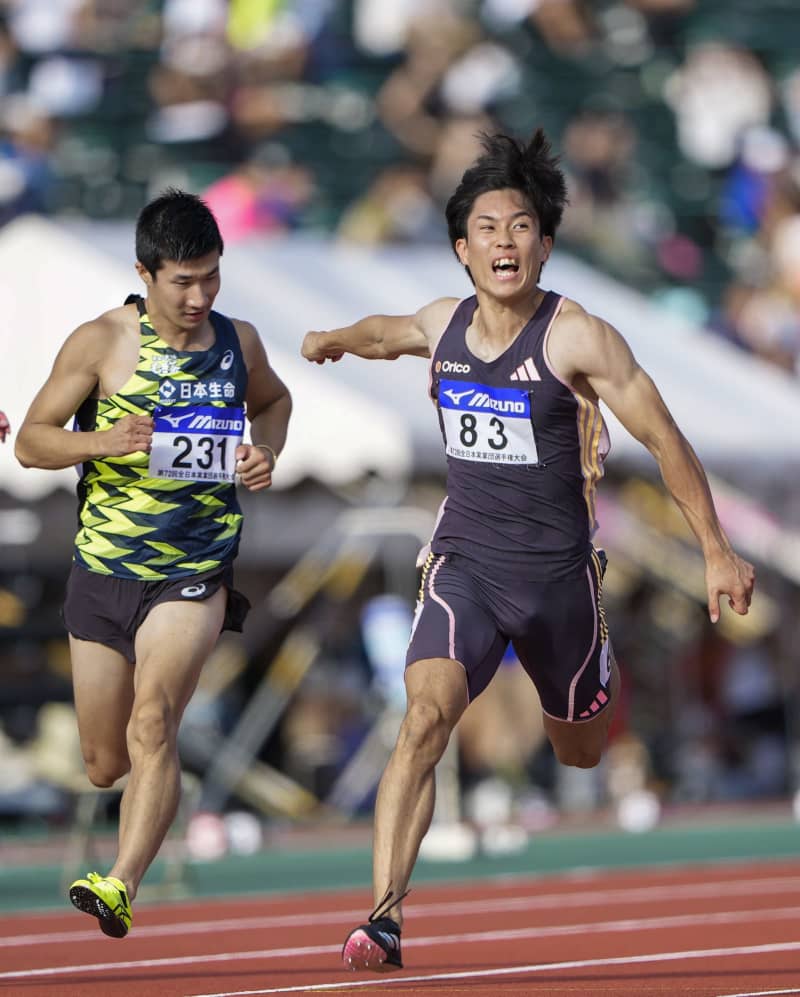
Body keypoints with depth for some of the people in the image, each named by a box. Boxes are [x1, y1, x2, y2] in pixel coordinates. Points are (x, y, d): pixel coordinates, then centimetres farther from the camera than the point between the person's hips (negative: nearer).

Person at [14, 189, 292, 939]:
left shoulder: (239, 342, 2)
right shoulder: (102, 342, -6)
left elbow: (273, 401, 25)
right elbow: (30, 441, -3)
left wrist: (266, 452, 3)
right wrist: (102, 442, -23)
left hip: (194, 574, -1)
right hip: (103, 571, 1)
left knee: (151, 723, -25)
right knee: (105, 766, 10)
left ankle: (122, 887, -33)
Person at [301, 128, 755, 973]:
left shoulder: (577, 338, -14)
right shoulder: (443, 325, 1)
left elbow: (662, 437, -8)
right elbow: (389, 333, 28)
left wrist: (717, 553, -7)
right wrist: (339, 338, 6)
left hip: (556, 570, -2)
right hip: (464, 562, 2)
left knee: (580, 751, 19)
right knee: (424, 718, -23)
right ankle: (384, 917, -27)